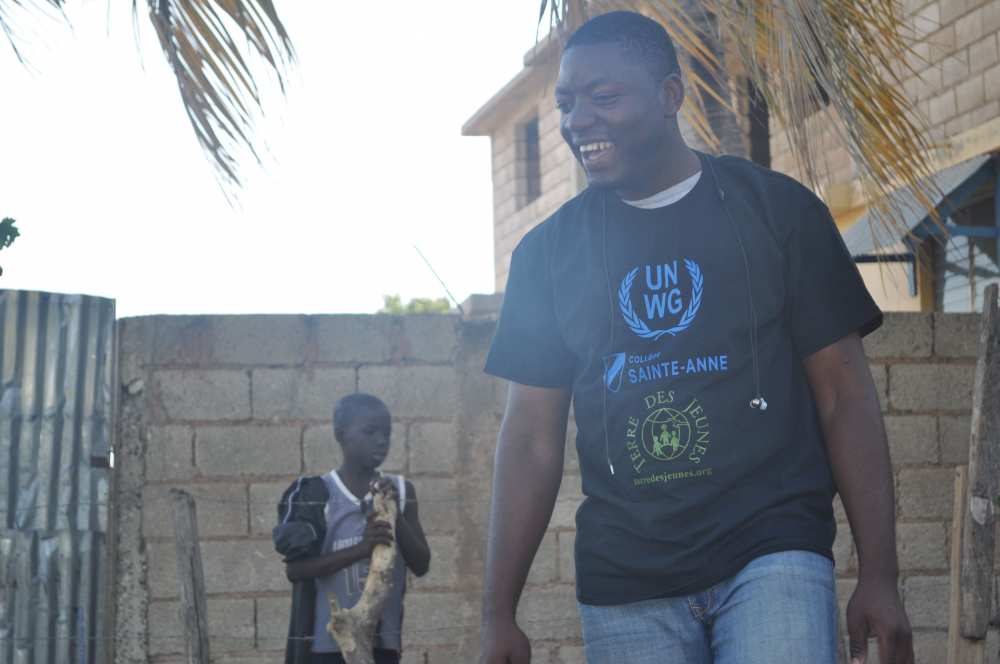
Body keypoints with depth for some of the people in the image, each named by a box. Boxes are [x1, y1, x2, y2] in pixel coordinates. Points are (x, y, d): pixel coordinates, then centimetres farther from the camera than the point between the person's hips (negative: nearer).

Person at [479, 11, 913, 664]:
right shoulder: (548, 252, 8)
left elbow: (844, 394, 2)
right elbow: (533, 438, 9)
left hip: (773, 554, -2)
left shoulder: (779, 210, 2)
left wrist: (879, 577, -5)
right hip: (623, 582, 3)